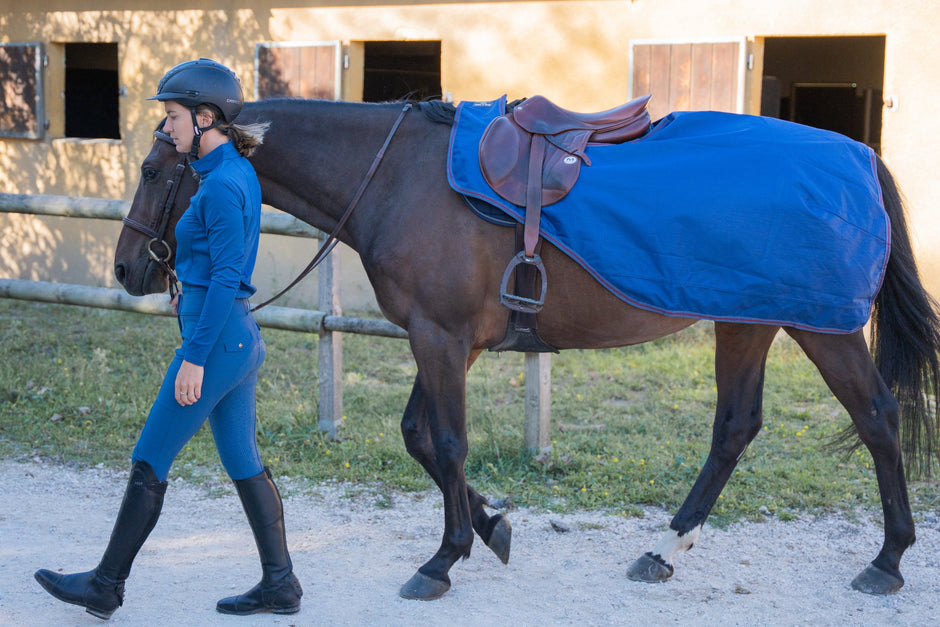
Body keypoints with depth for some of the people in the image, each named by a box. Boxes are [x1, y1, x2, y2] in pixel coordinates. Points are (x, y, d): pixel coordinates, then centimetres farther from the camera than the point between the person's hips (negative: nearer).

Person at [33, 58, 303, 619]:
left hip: (217, 340, -10)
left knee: (150, 461, 1)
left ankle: (106, 587, 12)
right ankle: (280, 584, 18)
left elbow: (226, 278, -21)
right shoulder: (239, 172, 11)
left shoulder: (222, 185, -18)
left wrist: (195, 358, -20)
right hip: (242, 338, 10)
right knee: (244, 462, 13)